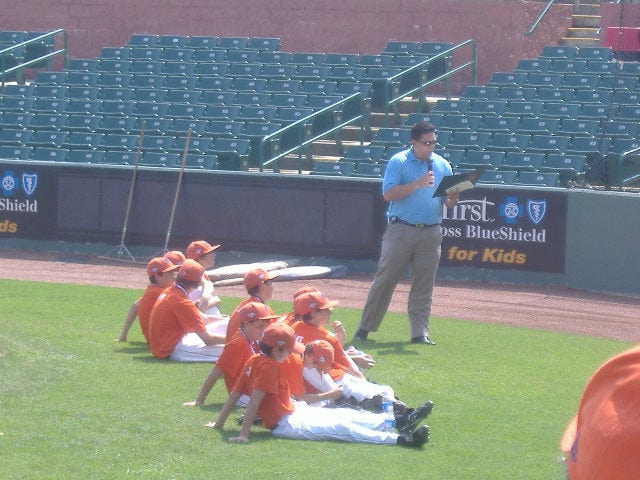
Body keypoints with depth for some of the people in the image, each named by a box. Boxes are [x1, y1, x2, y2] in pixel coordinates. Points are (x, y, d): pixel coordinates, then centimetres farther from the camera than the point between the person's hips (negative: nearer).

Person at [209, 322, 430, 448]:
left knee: (345, 414, 11)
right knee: (341, 428, -18)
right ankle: (400, 439, -27)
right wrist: (244, 435, -32)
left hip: (292, 410, 11)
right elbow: (255, 399, -27)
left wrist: (219, 423, 16)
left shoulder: (254, 361, 8)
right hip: (287, 423, -11)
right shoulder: (269, 366, -20)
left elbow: (235, 393, 11)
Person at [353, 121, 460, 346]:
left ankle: (420, 333, 6)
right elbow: (388, 194, -11)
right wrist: (417, 184, -20)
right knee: (385, 279, -2)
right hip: (401, 231, -3)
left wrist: (453, 197, -11)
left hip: (431, 233, 4)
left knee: (424, 285, 3)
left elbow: (448, 201, 13)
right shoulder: (398, 162, -1)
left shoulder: (443, 165, 12)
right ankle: (365, 328, 4)